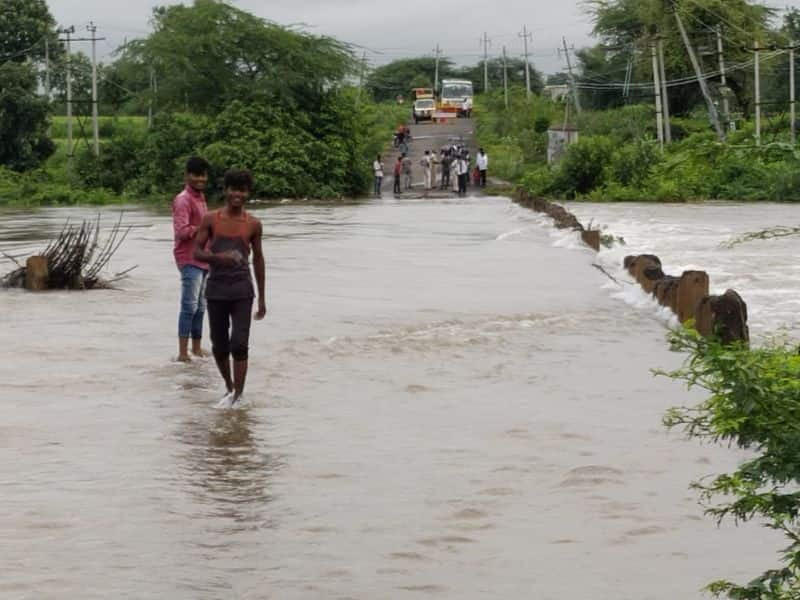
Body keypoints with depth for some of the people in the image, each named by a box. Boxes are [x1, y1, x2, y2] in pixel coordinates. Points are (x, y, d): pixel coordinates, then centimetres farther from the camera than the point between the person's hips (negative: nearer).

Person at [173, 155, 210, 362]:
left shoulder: (200, 197, 16)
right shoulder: (183, 200, -13)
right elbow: (181, 231, -22)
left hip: (202, 259, 9)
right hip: (190, 260, -9)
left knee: (200, 307, 13)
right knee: (190, 306, -11)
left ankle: (197, 348, 21)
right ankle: (183, 352, -10)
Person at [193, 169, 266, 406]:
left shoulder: (253, 224, 3)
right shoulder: (211, 220, 1)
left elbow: (258, 259, 11)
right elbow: (197, 253, 0)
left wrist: (262, 298, 12)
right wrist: (218, 257, -23)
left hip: (242, 290, -1)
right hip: (216, 289, 1)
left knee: (239, 344, -12)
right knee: (219, 346, 8)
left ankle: (238, 396, -8)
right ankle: (229, 389, 28)